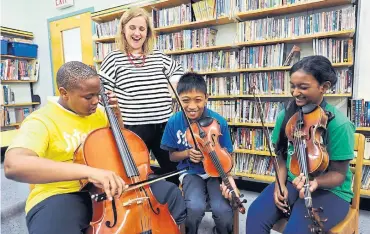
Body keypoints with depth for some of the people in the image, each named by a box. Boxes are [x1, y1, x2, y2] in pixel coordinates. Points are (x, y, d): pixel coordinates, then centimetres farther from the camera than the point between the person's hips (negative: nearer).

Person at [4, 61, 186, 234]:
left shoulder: (97, 112, 5)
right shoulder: (41, 121, -14)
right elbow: (13, 165, -34)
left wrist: (116, 114, 1)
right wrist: (88, 171, -44)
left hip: (107, 187, 6)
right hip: (62, 195, -5)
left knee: (170, 193, -2)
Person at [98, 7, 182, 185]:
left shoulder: (158, 56, 8)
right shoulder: (114, 58, -3)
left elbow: (178, 71, 22)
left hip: (164, 126, 5)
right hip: (134, 129, -4)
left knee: (175, 172, 17)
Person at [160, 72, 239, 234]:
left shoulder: (219, 122, -15)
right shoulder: (174, 122, -11)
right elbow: (172, 156, 3)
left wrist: (227, 176, -21)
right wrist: (187, 153, -17)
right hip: (191, 173, 0)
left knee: (223, 210, -24)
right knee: (195, 207, -27)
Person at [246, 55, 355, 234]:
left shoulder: (339, 124, -17)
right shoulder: (286, 115, -3)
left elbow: (338, 173, -12)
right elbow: (282, 155, 5)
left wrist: (314, 182, -32)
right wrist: (280, 183, -10)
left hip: (329, 191, -3)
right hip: (291, 183, 4)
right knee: (255, 215, -19)